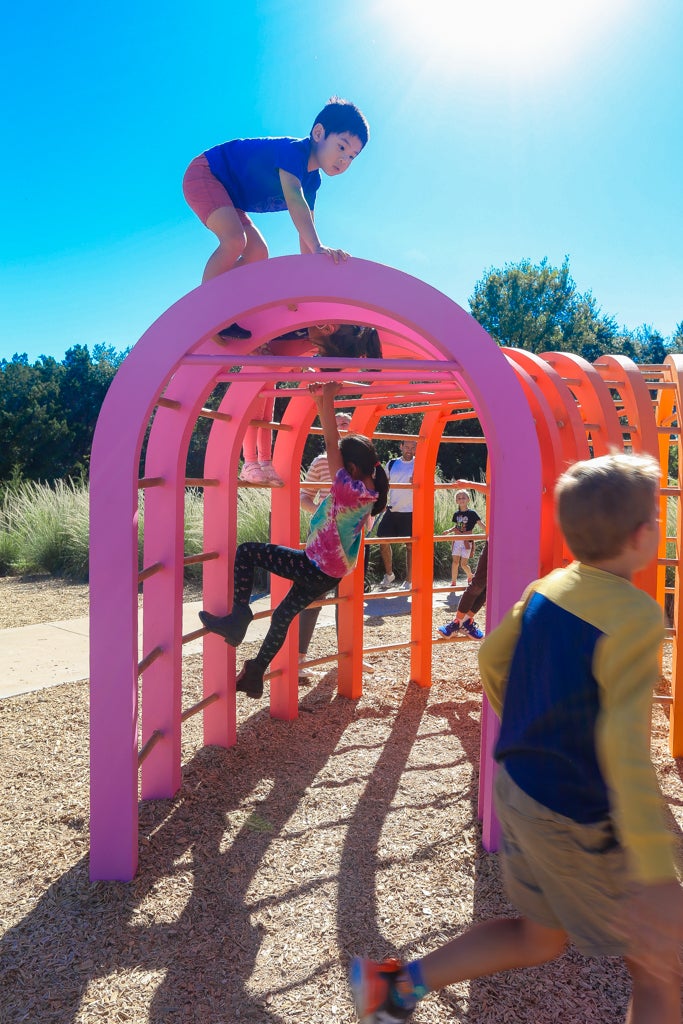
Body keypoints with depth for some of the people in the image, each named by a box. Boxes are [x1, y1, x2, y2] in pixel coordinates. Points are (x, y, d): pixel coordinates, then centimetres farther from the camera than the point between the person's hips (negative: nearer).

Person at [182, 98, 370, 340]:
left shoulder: (312, 180, 1)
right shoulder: (293, 150, -27)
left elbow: (306, 229, 4)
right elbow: (294, 200, -44)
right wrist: (318, 247, -55)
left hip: (228, 195, 10)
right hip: (203, 173, -10)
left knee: (258, 253, 6)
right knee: (235, 240, -29)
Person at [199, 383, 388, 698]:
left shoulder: (349, 489, -23)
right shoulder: (370, 490, 1)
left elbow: (330, 444, -24)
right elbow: (339, 445, 6)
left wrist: (327, 398, -18)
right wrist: (322, 403, 6)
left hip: (313, 568, -9)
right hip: (331, 573, 9)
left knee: (246, 552, -3)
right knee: (283, 615, 21)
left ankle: (239, 615, -4)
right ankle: (255, 675, 29)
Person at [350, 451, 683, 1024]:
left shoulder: (549, 587, -3)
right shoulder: (636, 618, -25)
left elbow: (493, 659, 8)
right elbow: (625, 746, -31)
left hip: (517, 786, 8)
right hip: (578, 825, -7)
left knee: (542, 939, 27)